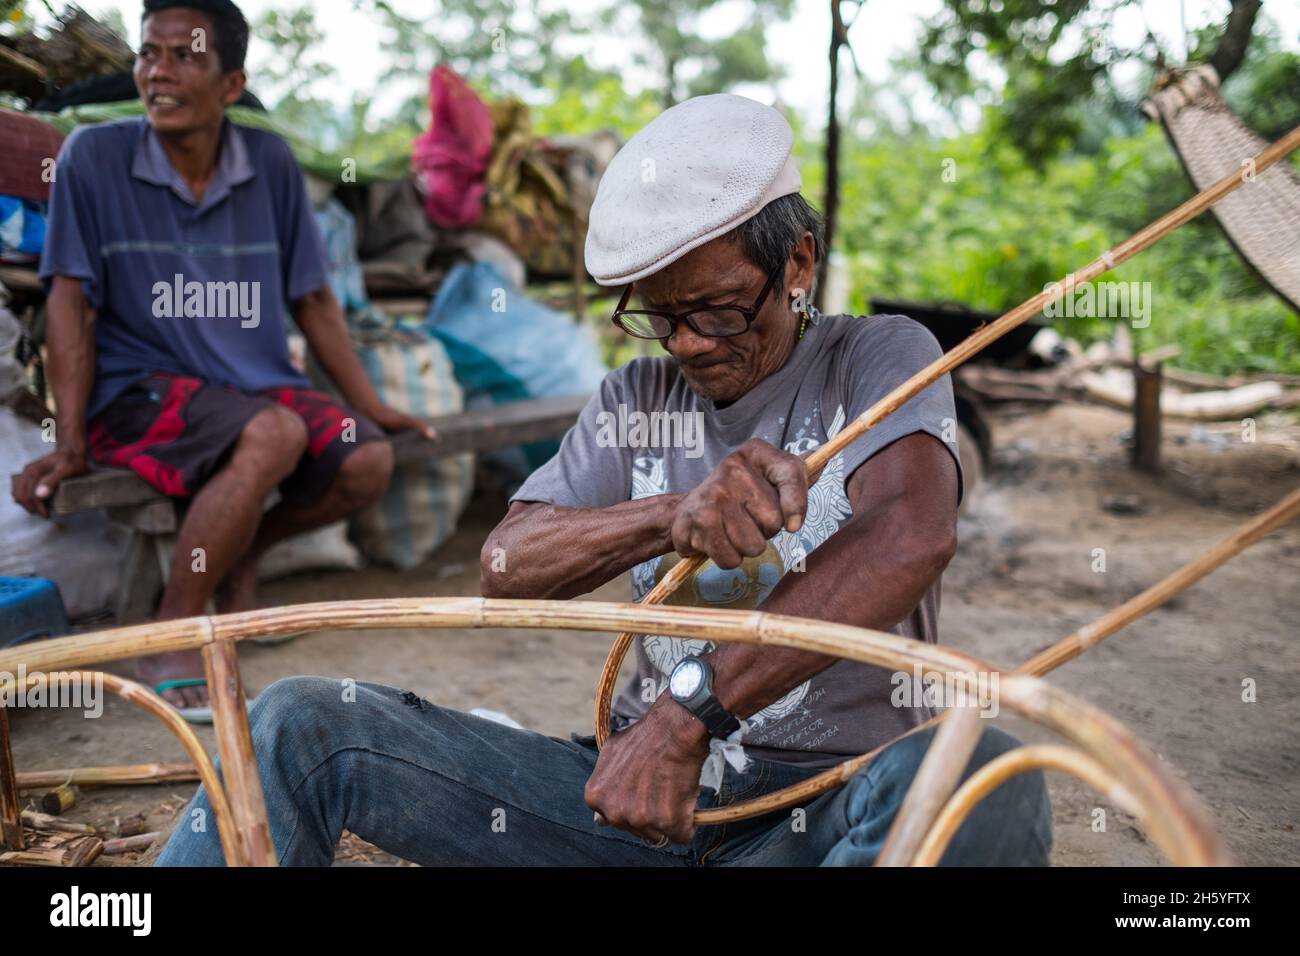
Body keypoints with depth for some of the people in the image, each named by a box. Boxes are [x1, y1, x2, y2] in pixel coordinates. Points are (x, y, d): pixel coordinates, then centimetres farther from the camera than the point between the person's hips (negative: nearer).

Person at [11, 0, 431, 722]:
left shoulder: (271, 163, 4)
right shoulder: (93, 156, -5)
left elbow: (311, 297, 11)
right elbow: (71, 301, -6)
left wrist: (370, 407, 10)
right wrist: (69, 443, -12)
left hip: (256, 384, 5)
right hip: (137, 390, -4)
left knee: (367, 461, -19)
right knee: (273, 435, -33)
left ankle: (241, 557, 11)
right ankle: (169, 643, -19)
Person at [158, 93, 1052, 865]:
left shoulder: (882, 358, -3)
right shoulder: (636, 400, 9)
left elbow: (911, 536, -25)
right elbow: (507, 566, -5)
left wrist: (689, 709, -31)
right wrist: (673, 513, -25)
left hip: (835, 799, -3)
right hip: (644, 778, 3)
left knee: (987, 784, -39)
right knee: (300, 726, -9)